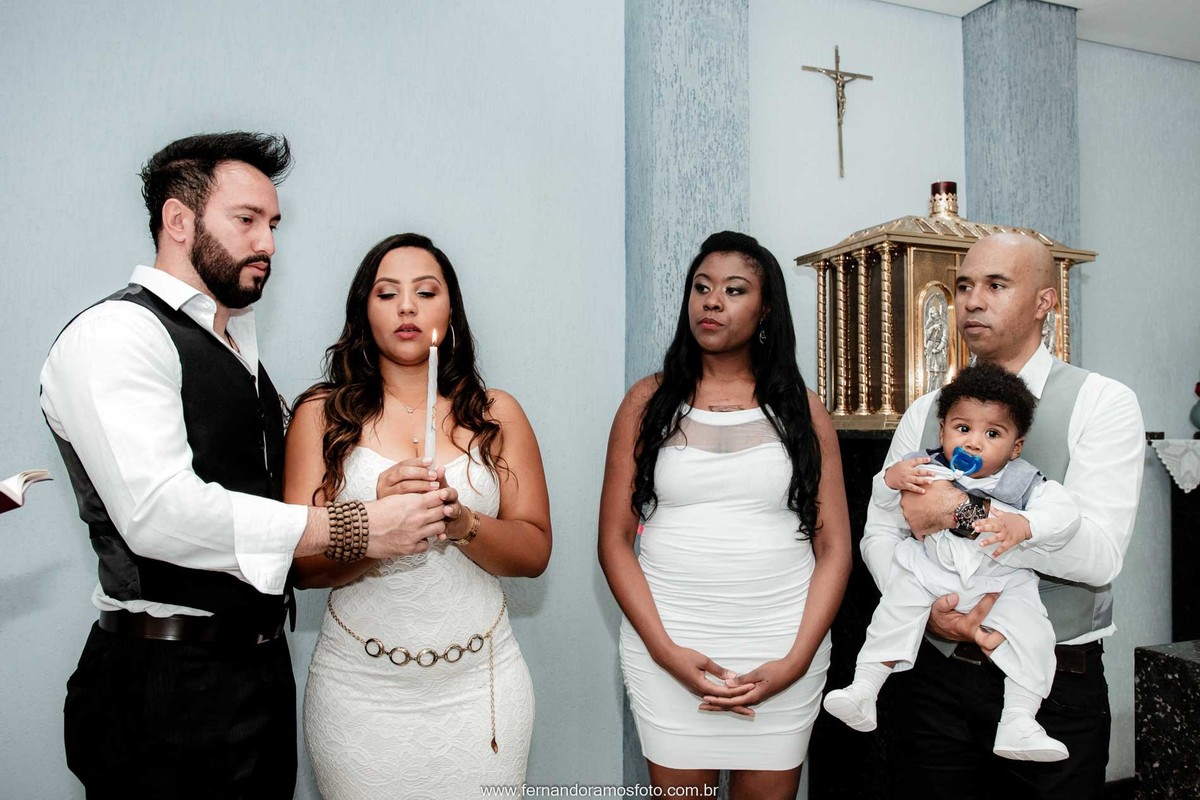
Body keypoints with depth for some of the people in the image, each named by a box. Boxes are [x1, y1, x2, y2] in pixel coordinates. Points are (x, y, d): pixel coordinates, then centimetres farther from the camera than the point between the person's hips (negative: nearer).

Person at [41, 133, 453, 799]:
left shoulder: (238, 345, 15)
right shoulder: (114, 334, -12)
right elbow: (159, 511, -26)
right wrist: (355, 529, -27)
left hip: (262, 667, 8)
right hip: (170, 687, -8)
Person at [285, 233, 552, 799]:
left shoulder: (496, 414, 4)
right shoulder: (322, 414, 0)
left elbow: (535, 551, -1)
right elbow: (302, 565, -6)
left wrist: (462, 523, -19)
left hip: (478, 684, 2)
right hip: (360, 688, -1)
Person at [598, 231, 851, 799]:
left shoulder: (802, 410, 5)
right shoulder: (650, 401, 2)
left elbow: (834, 549, 2)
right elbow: (615, 541, 0)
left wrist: (796, 661, -9)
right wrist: (664, 649, -10)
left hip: (782, 652, 1)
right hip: (668, 650, 0)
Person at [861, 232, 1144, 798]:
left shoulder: (1101, 404, -6)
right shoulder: (925, 414, 5)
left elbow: (1099, 552, -18)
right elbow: (880, 535, 2)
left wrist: (961, 510, -22)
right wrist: (927, 608, -16)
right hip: (934, 676, 3)